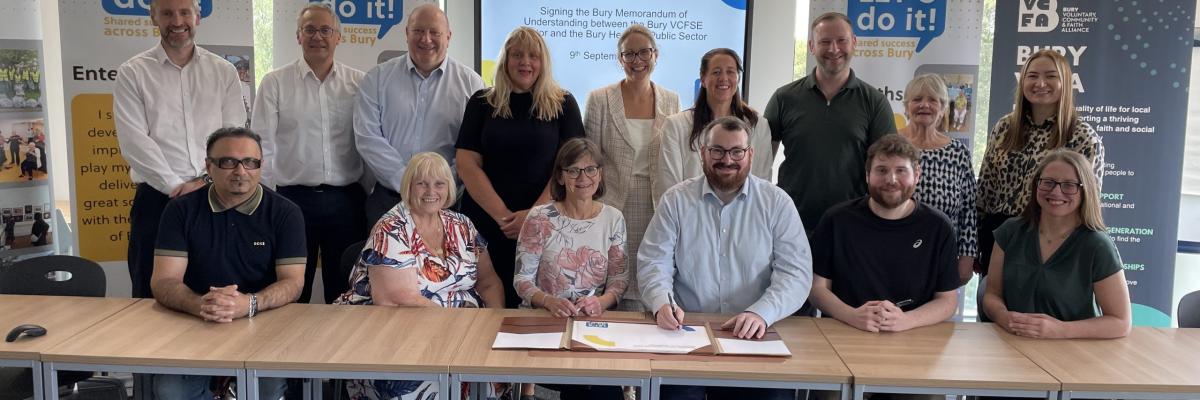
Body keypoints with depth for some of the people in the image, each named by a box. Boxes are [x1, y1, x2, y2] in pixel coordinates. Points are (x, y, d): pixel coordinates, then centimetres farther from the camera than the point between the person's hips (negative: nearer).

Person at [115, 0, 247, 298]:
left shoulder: (224, 72, 9)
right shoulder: (133, 73, 3)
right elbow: (134, 141, -6)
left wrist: (207, 182, -10)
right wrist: (176, 186, -13)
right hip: (157, 198, -1)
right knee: (154, 295, 5)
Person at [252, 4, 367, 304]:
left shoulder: (359, 83, 5)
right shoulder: (275, 83, 3)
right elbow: (262, 144, 1)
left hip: (346, 199, 1)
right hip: (293, 197, 0)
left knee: (344, 290, 10)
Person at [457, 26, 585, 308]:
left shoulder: (563, 105, 4)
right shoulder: (482, 103, 7)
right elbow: (467, 165, 0)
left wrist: (534, 213, -14)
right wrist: (502, 215, -10)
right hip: (486, 221, 1)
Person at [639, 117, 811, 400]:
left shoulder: (777, 202, 3)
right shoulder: (676, 200, 5)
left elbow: (796, 271, -4)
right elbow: (654, 263, 1)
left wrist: (761, 313, -23)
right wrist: (662, 303, -21)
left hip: (755, 336, 1)